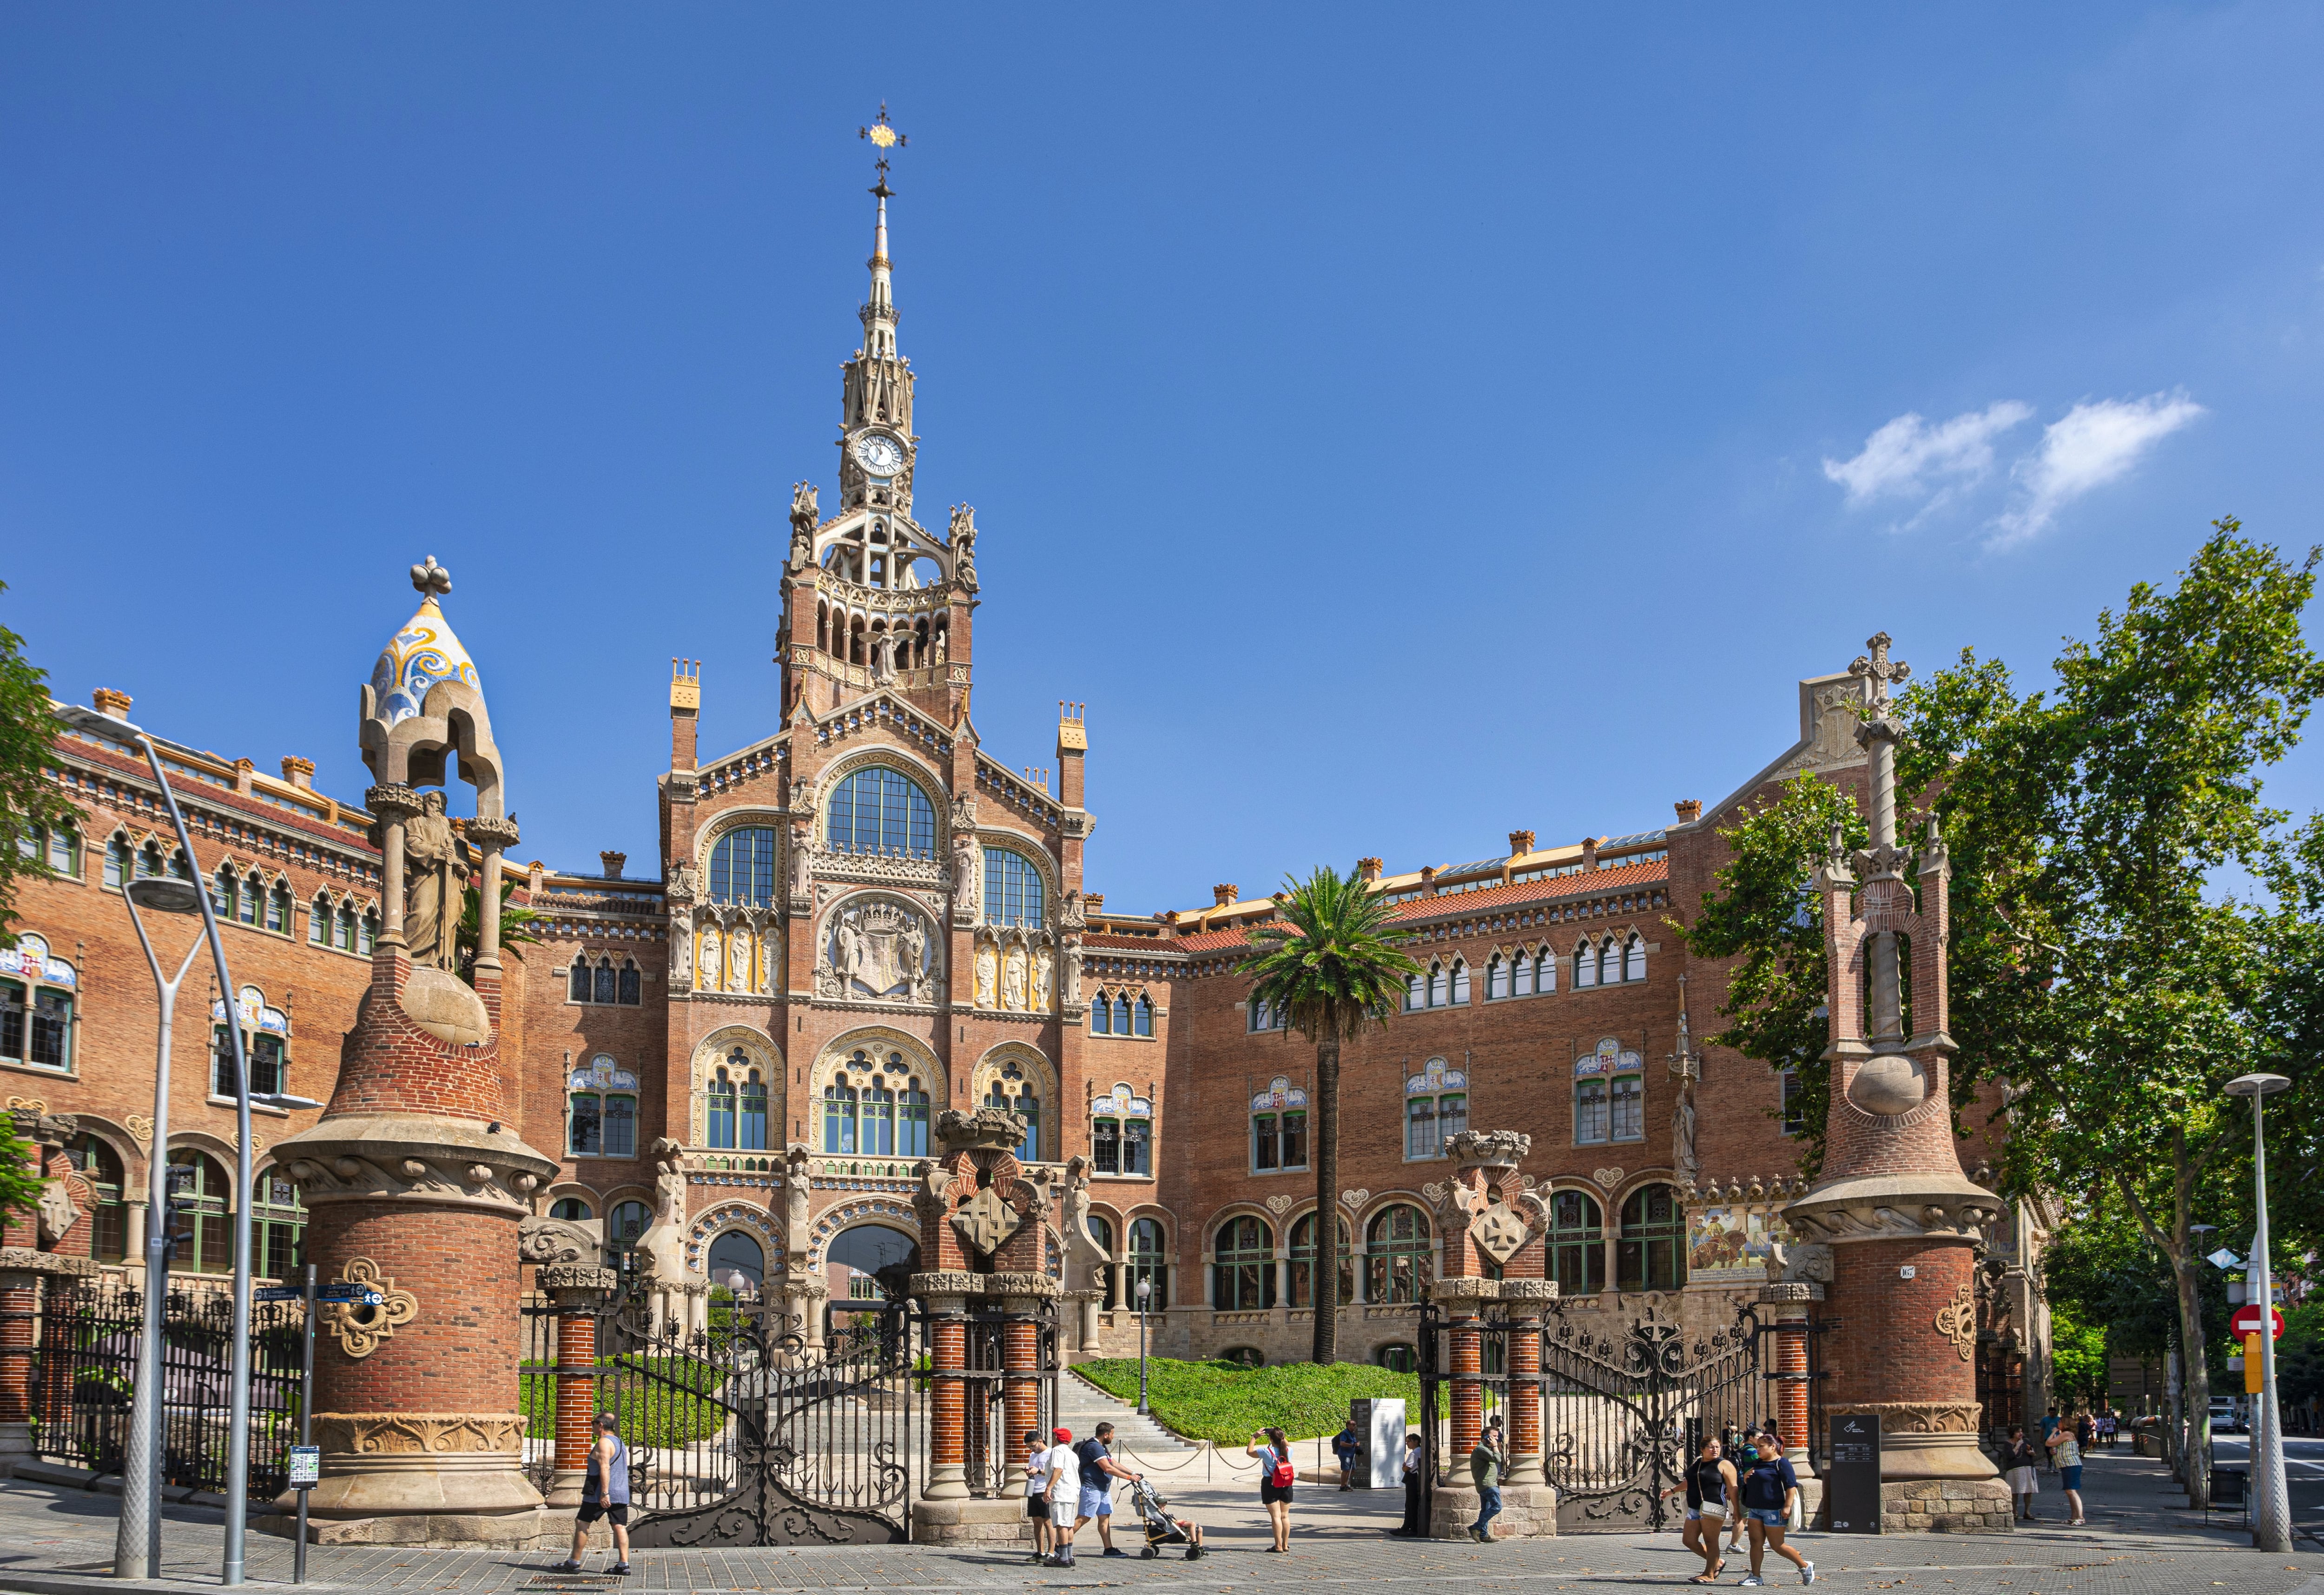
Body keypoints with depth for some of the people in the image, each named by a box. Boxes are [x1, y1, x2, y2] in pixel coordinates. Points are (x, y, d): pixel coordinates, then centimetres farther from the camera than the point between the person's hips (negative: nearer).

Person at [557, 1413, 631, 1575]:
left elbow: (605, 1468, -21)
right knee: (620, 1527, 2)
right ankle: (624, 1564, -6)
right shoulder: (621, 1443, 18)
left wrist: (604, 1493, -25)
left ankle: (574, 1563, 6)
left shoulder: (604, 1443, -11)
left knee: (582, 1523, 2)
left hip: (602, 1494, -8)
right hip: (622, 1493, 8)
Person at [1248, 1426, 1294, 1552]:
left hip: (1270, 1485, -4)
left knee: (1276, 1516, -4)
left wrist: (1254, 1437, 7)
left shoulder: (1266, 1452, -15)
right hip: (1286, 1485, 5)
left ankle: (1278, 1546, -6)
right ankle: (1286, 1545, 17)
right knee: (1285, 1516, 12)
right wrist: (1281, 1436, 18)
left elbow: (1249, 1452, -1)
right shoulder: (1288, 1451, -3)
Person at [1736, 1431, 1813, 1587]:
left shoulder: (1781, 1463, -10)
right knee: (1756, 1542, 1)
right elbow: (1749, 1483, 26)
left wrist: (1787, 1507, -24)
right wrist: (1746, 1476, 2)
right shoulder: (1757, 1462, 16)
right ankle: (1755, 1576, 4)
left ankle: (1805, 1566, 14)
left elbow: (1791, 1486, -16)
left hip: (1773, 1510, -8)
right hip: (1755, 1509, 8)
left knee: (1778, 1546, -2)